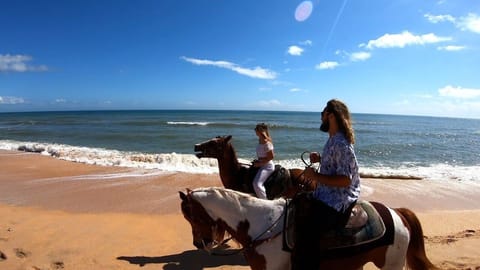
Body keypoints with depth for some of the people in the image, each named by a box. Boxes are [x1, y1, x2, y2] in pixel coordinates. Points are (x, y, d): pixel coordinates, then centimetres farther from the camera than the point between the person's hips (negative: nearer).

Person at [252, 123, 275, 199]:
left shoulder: (266, 142, -21)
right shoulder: (260, 140, 7)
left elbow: (271, 157, -20)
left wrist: (260, 163, -18)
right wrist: (257, 161, 7)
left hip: (267, 166, -10)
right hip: (262, 165, 11)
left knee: (257, 184, -21)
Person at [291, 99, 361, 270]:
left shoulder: (341, 144, -21)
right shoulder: (334, 140, 8)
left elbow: (345, 180, -25)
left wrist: (316, 176, -23)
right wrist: (320, 159, 6)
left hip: (336, 201, -11)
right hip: (326, 195, 11)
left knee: (306, 235, -20)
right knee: (296, 205, 19)